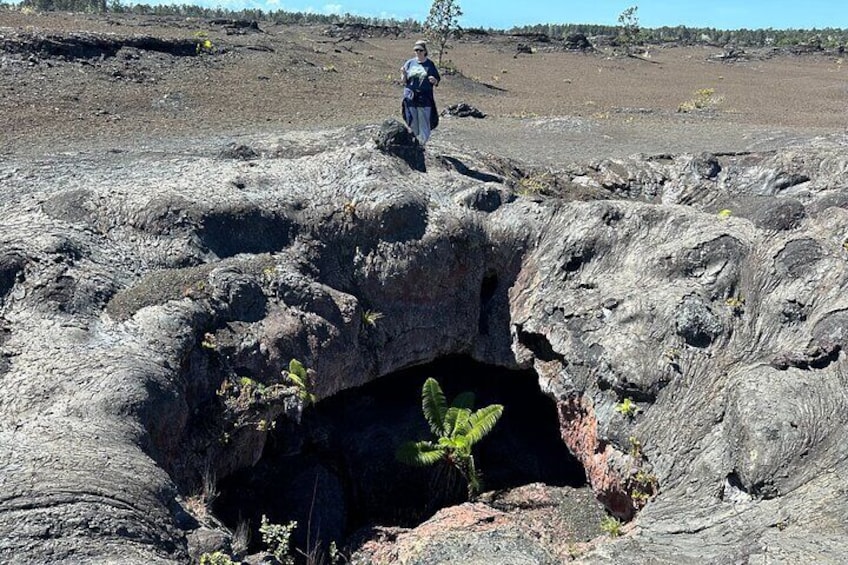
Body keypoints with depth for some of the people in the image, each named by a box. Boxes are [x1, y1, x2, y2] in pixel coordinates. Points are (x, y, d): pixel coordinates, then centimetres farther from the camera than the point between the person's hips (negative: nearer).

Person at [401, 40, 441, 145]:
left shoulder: (430, 64, 5)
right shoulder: (410, 63, 6)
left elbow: (437, 82, 8)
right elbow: (404, 81, 8)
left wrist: (434, 80, -14)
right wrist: (404, 74, -12)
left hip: (425, 98, -1)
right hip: (411, 97, 1)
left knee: (424, 124, -3)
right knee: (412, 123, 4)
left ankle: (422, 143, 4)